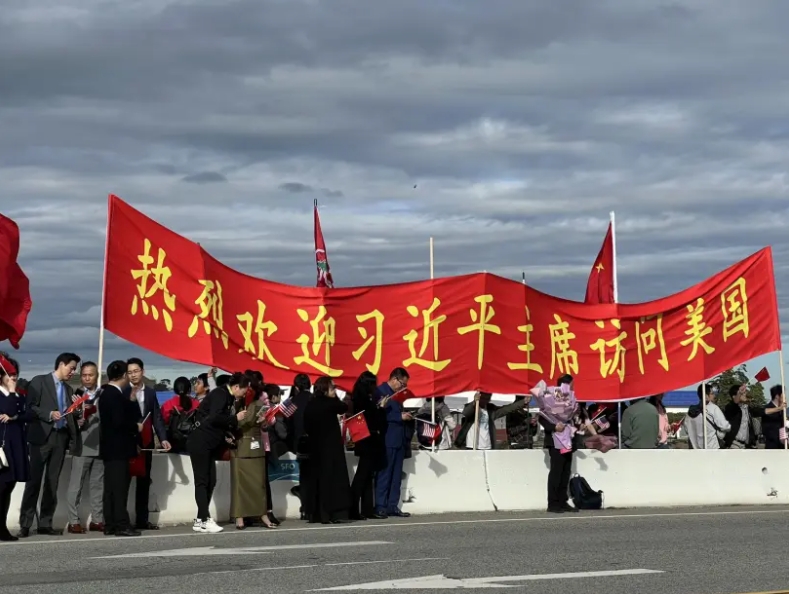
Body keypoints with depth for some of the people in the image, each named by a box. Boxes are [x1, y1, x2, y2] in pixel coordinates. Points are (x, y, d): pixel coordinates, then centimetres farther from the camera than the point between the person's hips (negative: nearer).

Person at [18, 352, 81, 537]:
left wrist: (74, 435, 0)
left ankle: (45, 523, 9)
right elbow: (30, 407, -8)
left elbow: (68, 414, 16)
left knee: (52, 482, 5)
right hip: (42, 436, -6)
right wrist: (49, 414, -20)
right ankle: (25, 524, -3)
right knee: (34, 480, -6)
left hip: (61, 437, 6)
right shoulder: (39, 381, -1)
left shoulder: (67, 388, 18)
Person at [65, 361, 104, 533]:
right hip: (82, 446, -3)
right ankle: (74, 522, -1)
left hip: (101, 445, 3)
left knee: (98, 485, 9)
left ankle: (97, 520, 15)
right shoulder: (76, 395, 0)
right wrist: (78, 420, -23)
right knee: (76, 485, -3)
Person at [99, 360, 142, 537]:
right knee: (119, 487, -7)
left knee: (112, 487, 9)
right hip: (118, 448, -10)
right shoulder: (115, 395, -17)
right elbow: (119, 422, -22)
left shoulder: (106, 393, 13)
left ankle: (110, 525, 11)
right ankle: (121, 525, -6)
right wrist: (136, 427, -8)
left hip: (111, 448, 10)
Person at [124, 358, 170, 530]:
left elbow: (157, 417, 7)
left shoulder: (150, 392, 10)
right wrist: (130, 400, -24)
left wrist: (163, 438, -3)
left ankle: (142, 519, 14)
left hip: (145, 441, 5)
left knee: (144, 481, 8)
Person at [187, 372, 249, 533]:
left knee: (210, 481, 8)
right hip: (200, 443, -10)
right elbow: (214, 418, -26)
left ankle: (201, 520, 10)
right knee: (202, 481, -8)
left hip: (208, 445, 10)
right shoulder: (220, 394, -14)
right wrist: (235, 418, -16)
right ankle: (204, 520, -7)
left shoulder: (226, 396, 14)